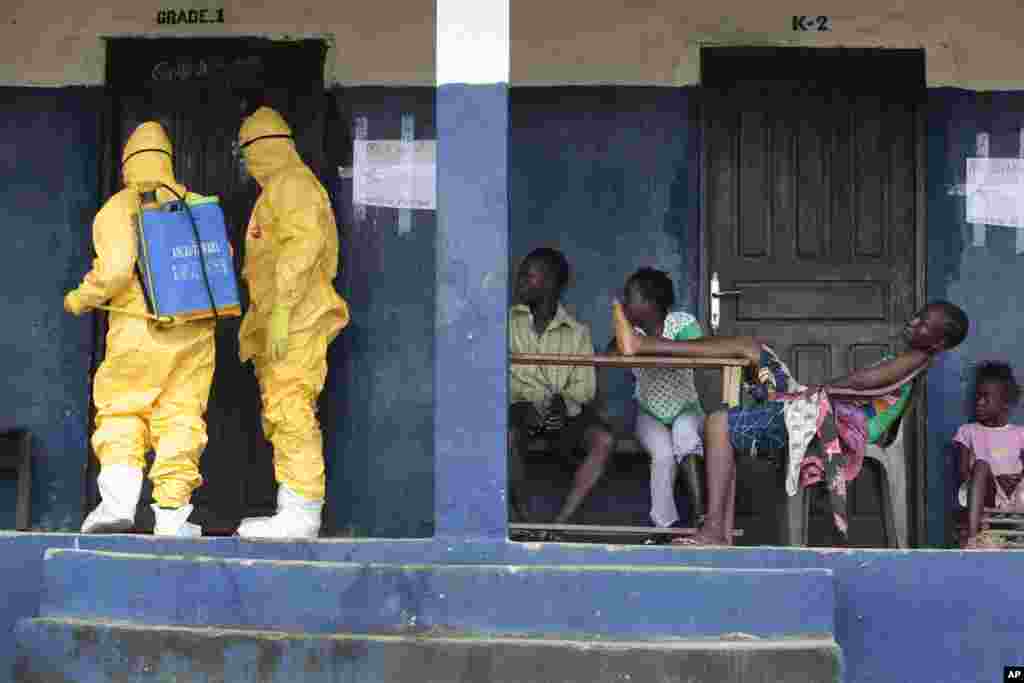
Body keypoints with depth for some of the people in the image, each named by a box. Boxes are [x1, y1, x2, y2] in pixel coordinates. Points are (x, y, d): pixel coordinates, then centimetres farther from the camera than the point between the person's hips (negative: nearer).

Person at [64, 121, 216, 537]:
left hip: (138, 331, -2)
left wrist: (80, 300, 3)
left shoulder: (116, 210, -3)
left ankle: (119, 499, -10)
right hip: (194, 332, 2)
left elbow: (114, 270, -15)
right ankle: (171, 512, 2)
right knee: (179, 417, 7)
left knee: (121, 413, 9)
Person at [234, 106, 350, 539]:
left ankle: (300, 514, -18)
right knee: (281, 414, 9)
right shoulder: (277, 191, 24)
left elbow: (302, 244, -19)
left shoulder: (293, 183, -7)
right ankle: (293, 511, 10)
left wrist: (281, 309, -25)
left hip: (295, 321, -10)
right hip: (279, 324, 10)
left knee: (289, 411, -15)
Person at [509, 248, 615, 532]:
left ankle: (562, 520, -26)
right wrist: (524, 404, -19)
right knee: (507, 439, -35)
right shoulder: (509, 322, 2)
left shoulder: (577, 332, 2)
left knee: (604, 441, -27)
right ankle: (524, 519, -22)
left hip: (566, 408, 1)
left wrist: (563, 402, -21)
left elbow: (585, 386, 0)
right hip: (523, 405, -1)